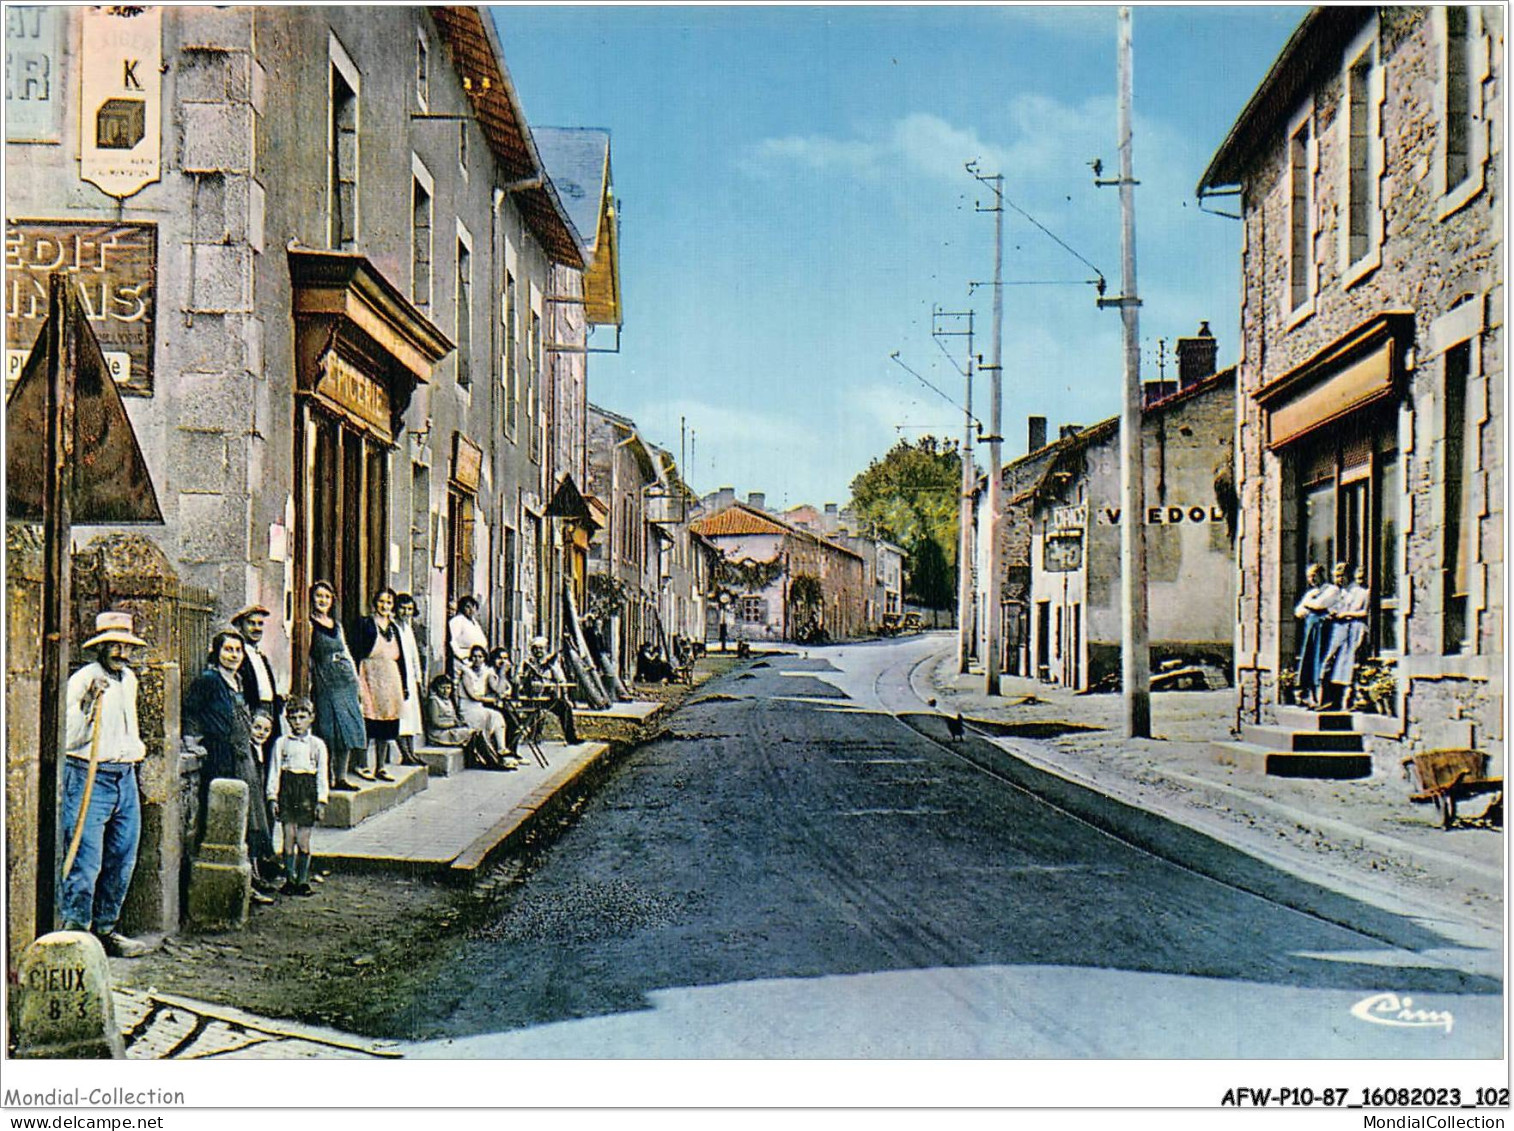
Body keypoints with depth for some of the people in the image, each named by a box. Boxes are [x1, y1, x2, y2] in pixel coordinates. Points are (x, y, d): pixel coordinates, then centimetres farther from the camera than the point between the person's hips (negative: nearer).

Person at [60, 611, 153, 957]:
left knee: (122, 861, 10)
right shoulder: (82, 681, -10)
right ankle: (74, 931, -3)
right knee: (85, 861, -10)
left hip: (125, 777, 8)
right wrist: (88, 704, -25)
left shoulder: (129, 679, 15)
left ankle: (106, 929, 21)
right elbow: (69, 739, -15)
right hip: (89, 777, -8)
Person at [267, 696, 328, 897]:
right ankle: (289, 879, 7)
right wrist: (273, 796, 0)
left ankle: (302, 880, 7)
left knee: (303, 839, -1)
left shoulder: (317, 744, 6)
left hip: (308, 791, 0)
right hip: (287, 789, 0)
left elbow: (322, 774, 6)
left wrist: (321, 800, 1)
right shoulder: (281, 743, 6)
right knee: (289, 837, -1)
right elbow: (274, 771, 6)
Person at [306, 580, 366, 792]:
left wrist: (355, 678, 15)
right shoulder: (309, 625, -4)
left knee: (347, 731, 5)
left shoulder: (337, 625, 17)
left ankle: (341, 777, 12)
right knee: (330, 733, -7)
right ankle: (326, 779, 0)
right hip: (325, 684, -7)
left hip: (346, 681, 7)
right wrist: (308, 687, -16)